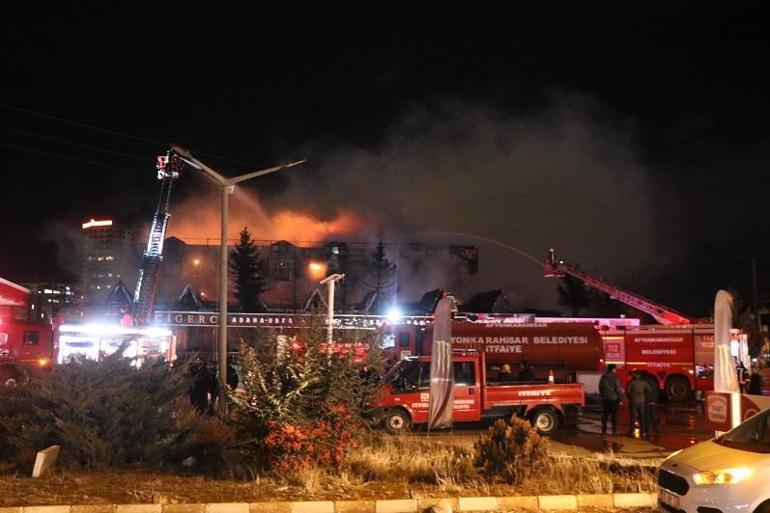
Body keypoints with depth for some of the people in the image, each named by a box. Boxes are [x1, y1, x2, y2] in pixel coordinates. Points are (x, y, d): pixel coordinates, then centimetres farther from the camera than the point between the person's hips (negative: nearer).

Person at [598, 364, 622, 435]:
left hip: (605, 399, 4)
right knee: (614, 415, 2)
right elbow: (618, 389, -12)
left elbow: (600, 388, 10)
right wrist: (620, 399, -4)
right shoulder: (615, 378, -12)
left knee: (605, 415, 8)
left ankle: (604, 431, 8)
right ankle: (614, 431, 3)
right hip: (614, 398, -4)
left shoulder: (603, 378, 3)